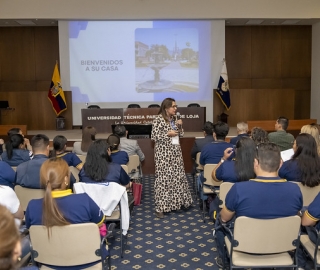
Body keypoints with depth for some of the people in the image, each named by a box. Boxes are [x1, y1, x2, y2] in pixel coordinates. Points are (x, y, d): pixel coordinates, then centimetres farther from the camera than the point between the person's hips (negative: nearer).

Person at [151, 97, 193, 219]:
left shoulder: (174, 119, 11)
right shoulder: (158, 119, -11)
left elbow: (180, 134, 17)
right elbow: (154, 137, -15)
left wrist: (179, 126, -1)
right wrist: (168, 134, -19)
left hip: (175, 151, 8)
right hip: (163, 153, -8)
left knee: (178, 176, 11)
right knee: (163, 178, -6)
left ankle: (177, 201, 26)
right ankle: (160, 207, 0)